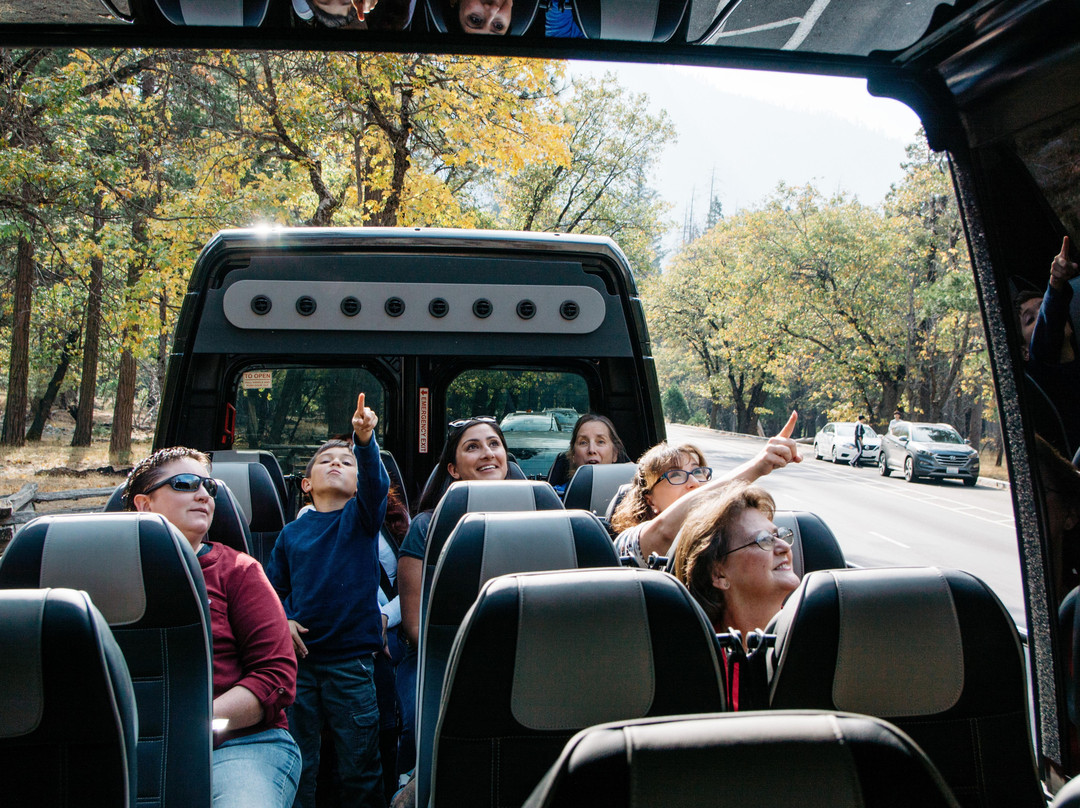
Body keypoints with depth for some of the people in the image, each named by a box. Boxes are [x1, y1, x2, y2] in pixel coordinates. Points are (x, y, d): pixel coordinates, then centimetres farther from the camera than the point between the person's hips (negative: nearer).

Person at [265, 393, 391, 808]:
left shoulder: (361, 517, 2)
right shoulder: (291, 533, 8)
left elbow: (376, 483, -19)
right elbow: (271, 588, 15)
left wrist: (365, 441, -36)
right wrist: (282, 622, -5)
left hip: (351, 662, -2)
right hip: (299, 657, 2)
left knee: (360, 765, 6)